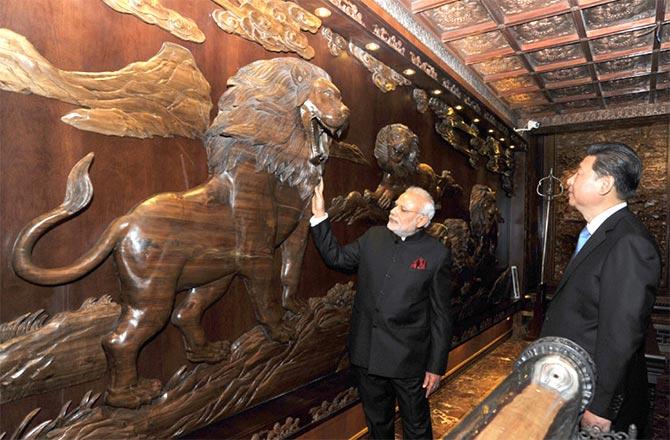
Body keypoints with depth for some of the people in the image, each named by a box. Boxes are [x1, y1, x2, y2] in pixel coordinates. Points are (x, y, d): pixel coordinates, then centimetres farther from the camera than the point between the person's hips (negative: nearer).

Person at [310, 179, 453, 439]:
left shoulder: (437, 254, -11)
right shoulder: (373, 237, 1)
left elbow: (440, 316, -8)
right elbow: (337, 258, 10)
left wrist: (436, 366, -6)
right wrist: (319, 217, 3)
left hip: (408, 360, -4)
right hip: (367, 355, 4)